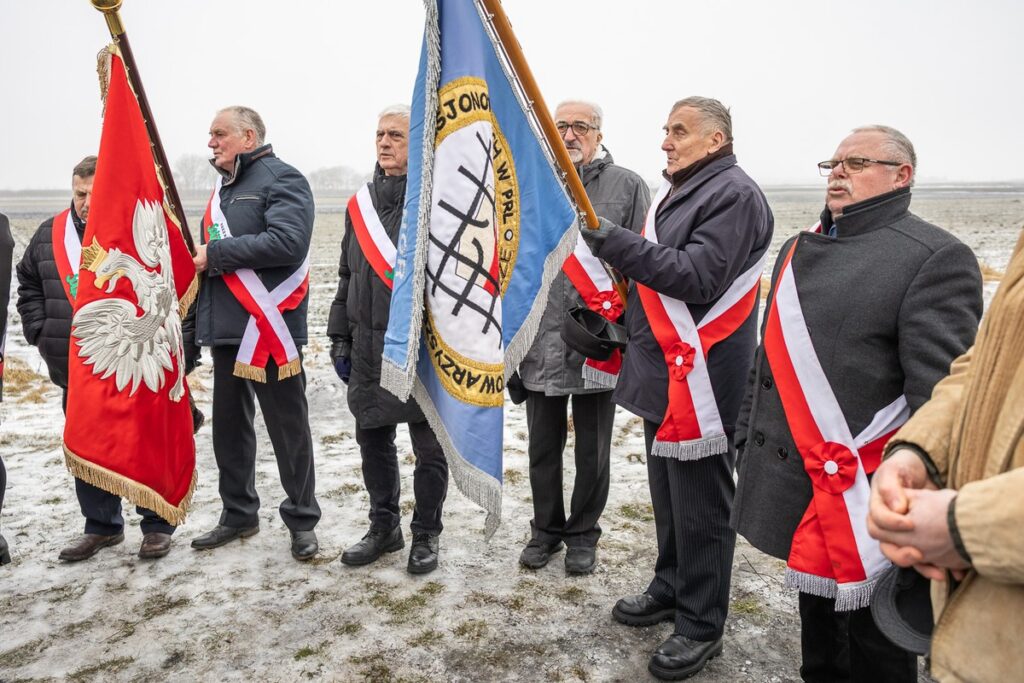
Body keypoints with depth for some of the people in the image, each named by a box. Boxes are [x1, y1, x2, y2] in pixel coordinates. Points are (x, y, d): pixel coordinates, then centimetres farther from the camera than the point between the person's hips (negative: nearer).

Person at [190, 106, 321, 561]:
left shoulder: (281, 179, -7)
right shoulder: (223, 188, 20)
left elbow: (288, 242, -23)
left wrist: (216, 254, -14)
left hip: (270, 329, -9)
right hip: (225, 328, 9)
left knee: (288, 426, 1)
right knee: (229, 424, 15)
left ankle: (302, 520, 14)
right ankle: (238, 514, 30)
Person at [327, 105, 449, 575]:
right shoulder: (361, 203, 13)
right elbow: (348, 276, 17)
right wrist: (340, 337, 14)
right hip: (368, 347, 6)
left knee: (429, 448, 6)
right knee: (372, 439, 14)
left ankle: (426, 535, 24)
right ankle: (384, 527, 32)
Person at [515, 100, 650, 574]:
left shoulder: (628, 187, 0)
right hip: (540, 343, 3)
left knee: (592, 450, 11)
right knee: (542, 447, 14)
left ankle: (583, 534, 30)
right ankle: (546, 529, 33)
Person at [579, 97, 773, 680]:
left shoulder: (734, 194, -12)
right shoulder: (679, 191, 18)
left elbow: (697, 279, -24)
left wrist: (617, 243, -22)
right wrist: (625, 306, 13)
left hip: (701, 374, -10)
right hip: (663, 369, 10)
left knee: (700, 502, 0)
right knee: (667, 489, 19)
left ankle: (702, 624, 15)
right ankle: (672, 587, 36)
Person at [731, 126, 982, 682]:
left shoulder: (936, 258, -10)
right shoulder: (799, 250, 13)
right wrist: (746, 442, 17)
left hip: (867, 501, -7)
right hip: (796, 486, 7)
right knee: (816, 621, 23)